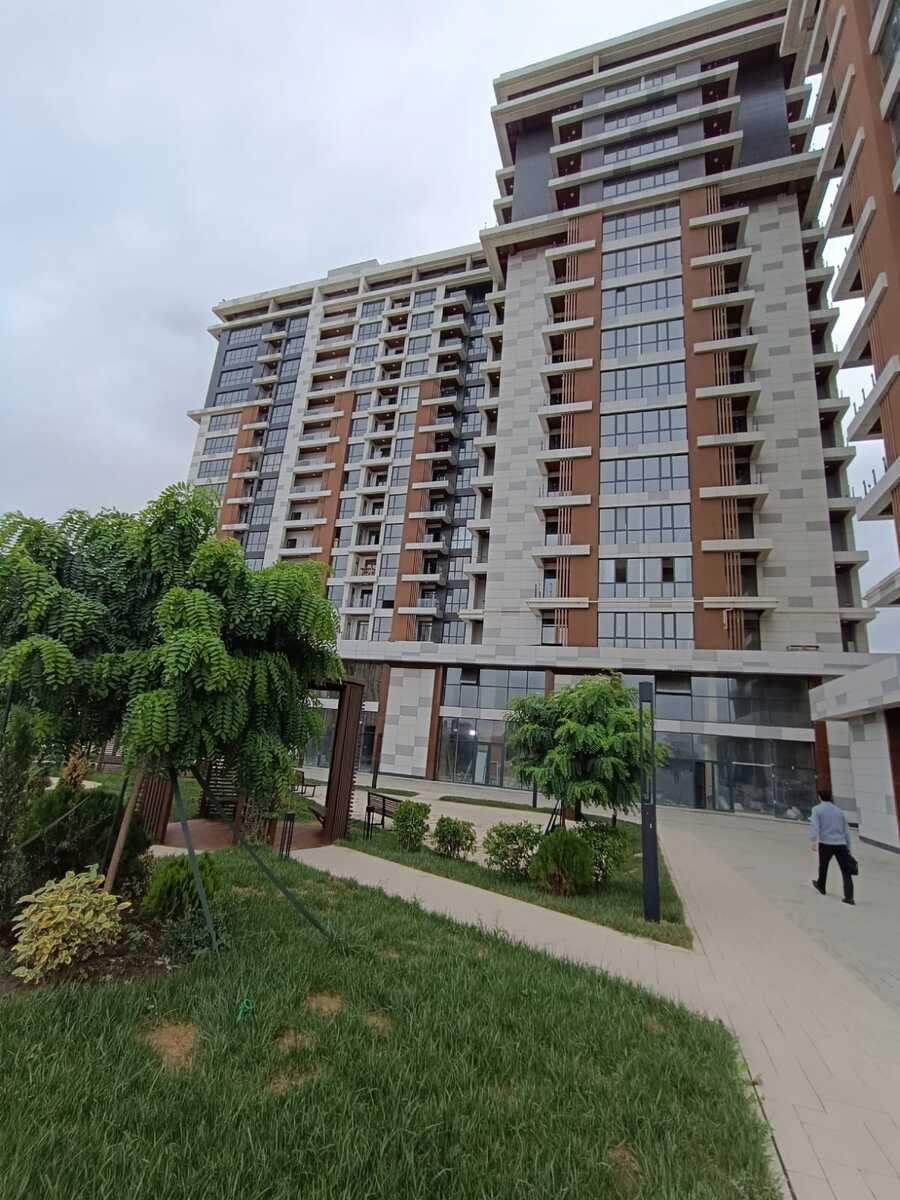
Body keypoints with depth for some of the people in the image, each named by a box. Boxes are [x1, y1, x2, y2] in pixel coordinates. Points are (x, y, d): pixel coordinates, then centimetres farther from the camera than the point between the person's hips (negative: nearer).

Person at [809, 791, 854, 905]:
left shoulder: (817, 809, 2)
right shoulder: (838, 810, 16)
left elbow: (814, 826, -13)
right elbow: (846, 830, 18)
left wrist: (813, 841, -18)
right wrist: (848, 847, 23)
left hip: (826, 843, -3)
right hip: (841, 844, 3)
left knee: (823, 866, 17)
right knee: (846, 871, 4)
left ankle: (821, 886, 35)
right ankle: (849, 897, -4)